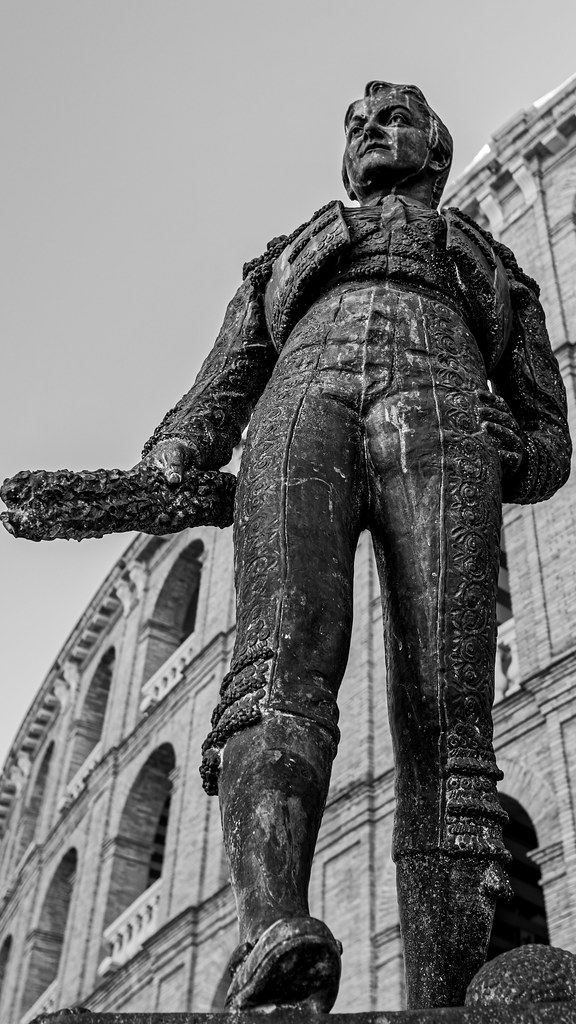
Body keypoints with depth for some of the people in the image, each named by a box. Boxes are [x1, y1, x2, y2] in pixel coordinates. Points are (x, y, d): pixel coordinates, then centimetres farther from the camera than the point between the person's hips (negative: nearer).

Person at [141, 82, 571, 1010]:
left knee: (444, 721, -23)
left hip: (443, 409, 0)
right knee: (285, 659, -31)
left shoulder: (492, 266, 39)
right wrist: (171, 462, 1)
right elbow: (217, 394, 25)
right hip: (306, 398, 1)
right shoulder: (287, 259, 42)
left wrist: (491, 452, 2)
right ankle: (274, 934, -50)